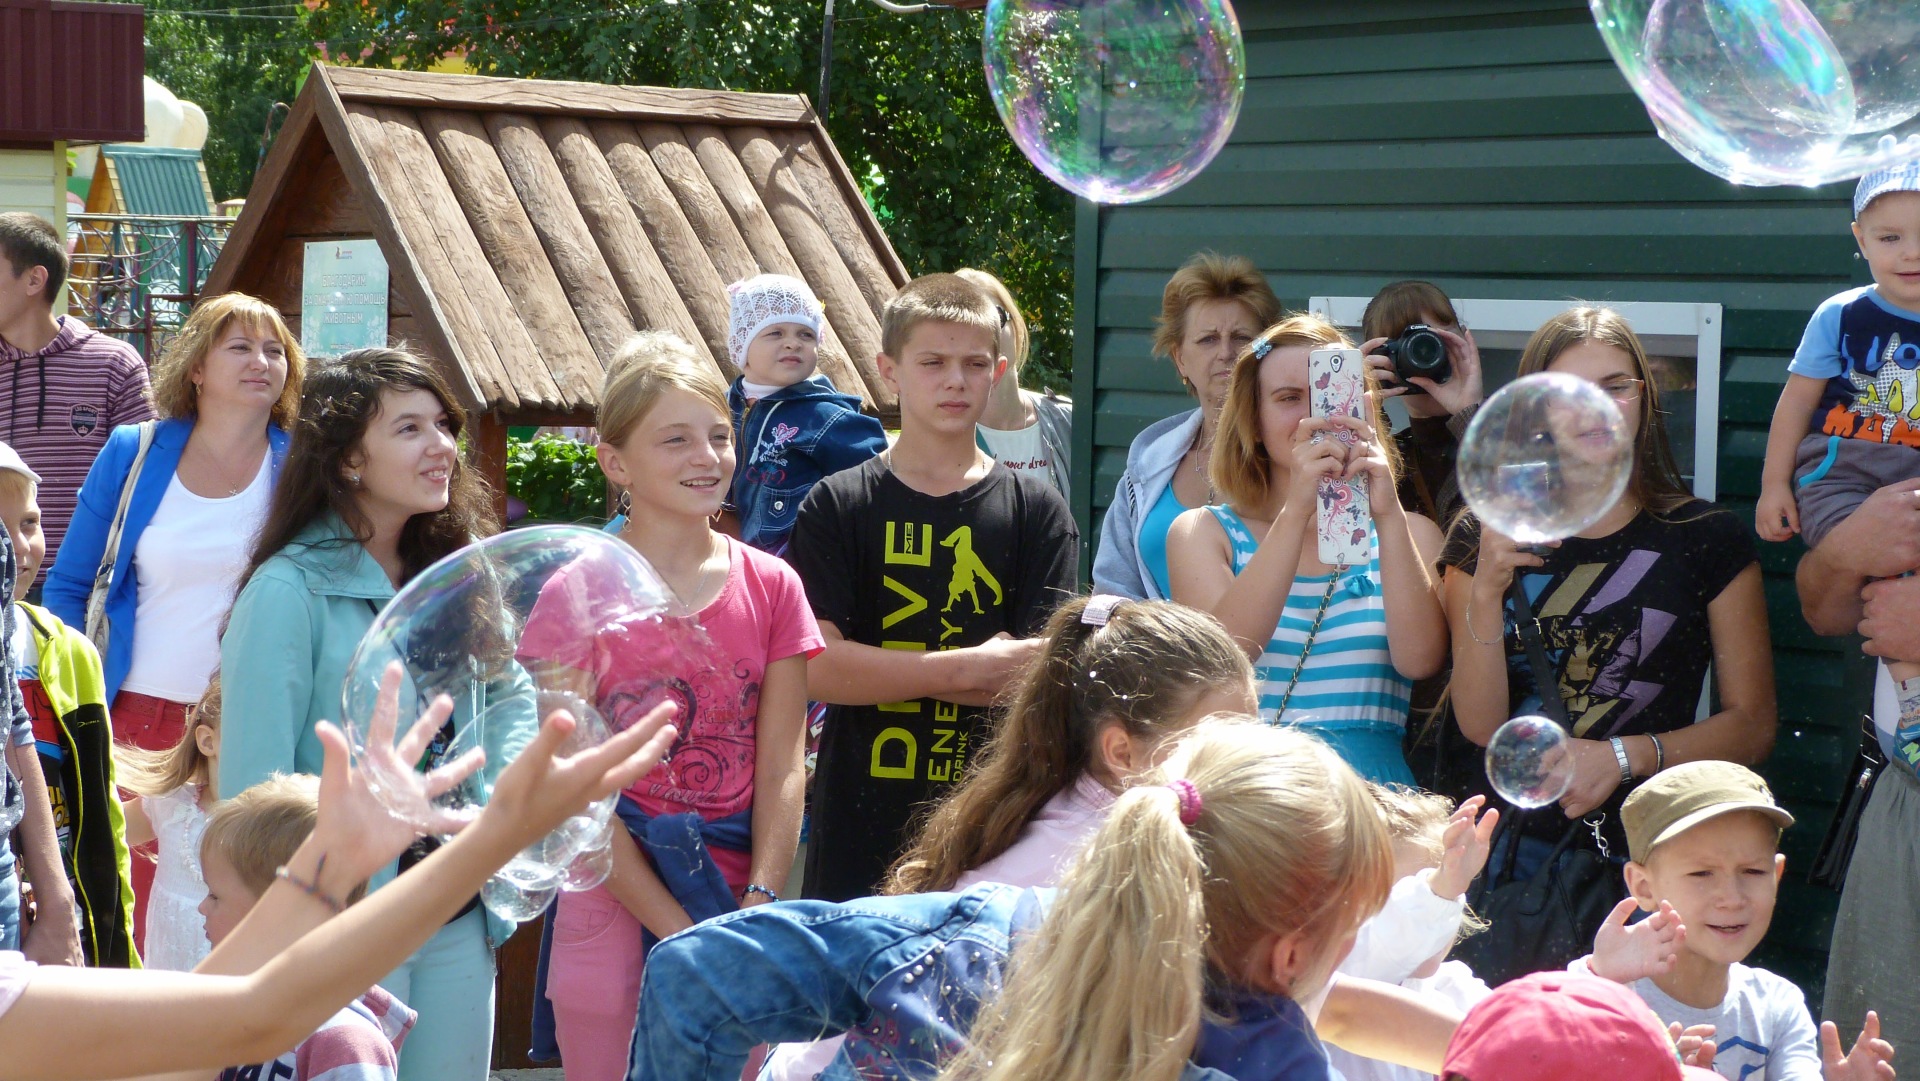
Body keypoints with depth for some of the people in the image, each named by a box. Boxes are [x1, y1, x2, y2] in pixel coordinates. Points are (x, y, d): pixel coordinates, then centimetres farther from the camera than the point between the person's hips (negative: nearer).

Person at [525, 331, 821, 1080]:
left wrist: (759, 907, -13)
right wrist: (683, 935, -15)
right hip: (616, 916, -2)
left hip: (743, 913, 3)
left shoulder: (770, 587, 5)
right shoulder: (578, 599, -4)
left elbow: (781, 769, 1)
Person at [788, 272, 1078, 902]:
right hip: (863, 823, 0)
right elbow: (818, 669, -8)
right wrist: (969, 668, -11)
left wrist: (883, 672, -10)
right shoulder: (837, 507, 3)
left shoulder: (1037, 511, 5)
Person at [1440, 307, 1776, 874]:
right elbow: (1482, 726, -1)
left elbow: (1752, 724, 6)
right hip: (1511, 835, 1)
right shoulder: (1482, 541, 8)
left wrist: (1622, 757, -8)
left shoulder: (1709, 539, 5)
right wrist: (1486, 589, -14)